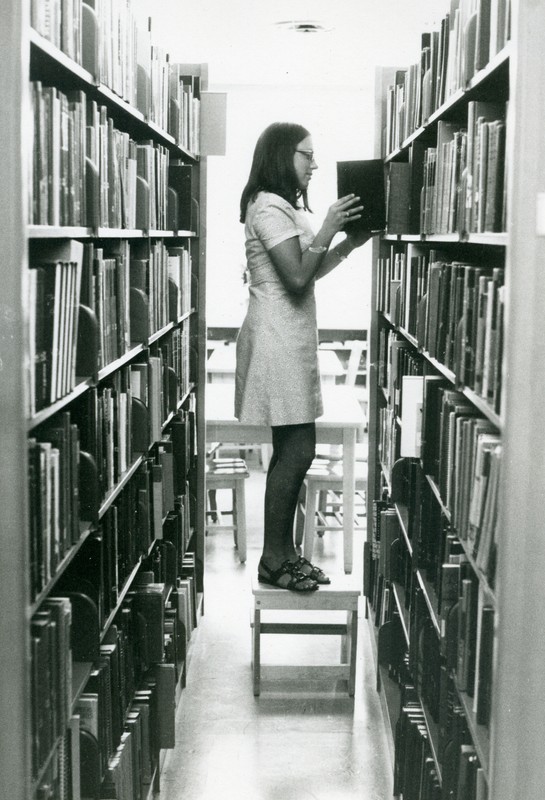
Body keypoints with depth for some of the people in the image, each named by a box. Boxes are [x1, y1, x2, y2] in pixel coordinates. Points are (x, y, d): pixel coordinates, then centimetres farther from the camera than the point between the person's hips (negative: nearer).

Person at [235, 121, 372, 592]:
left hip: (293, 340, 10)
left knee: (294, 450, 10)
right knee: (296, 451, -9)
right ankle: (273, 561, -1)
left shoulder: (284, 207, 20)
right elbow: (297, 277, -18)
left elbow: (309, 273, 17)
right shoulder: (269, 207, -12)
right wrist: (327, 230, -13)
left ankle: (284, 552, 16)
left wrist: (351, 242, 11)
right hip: (277, 339, -10)